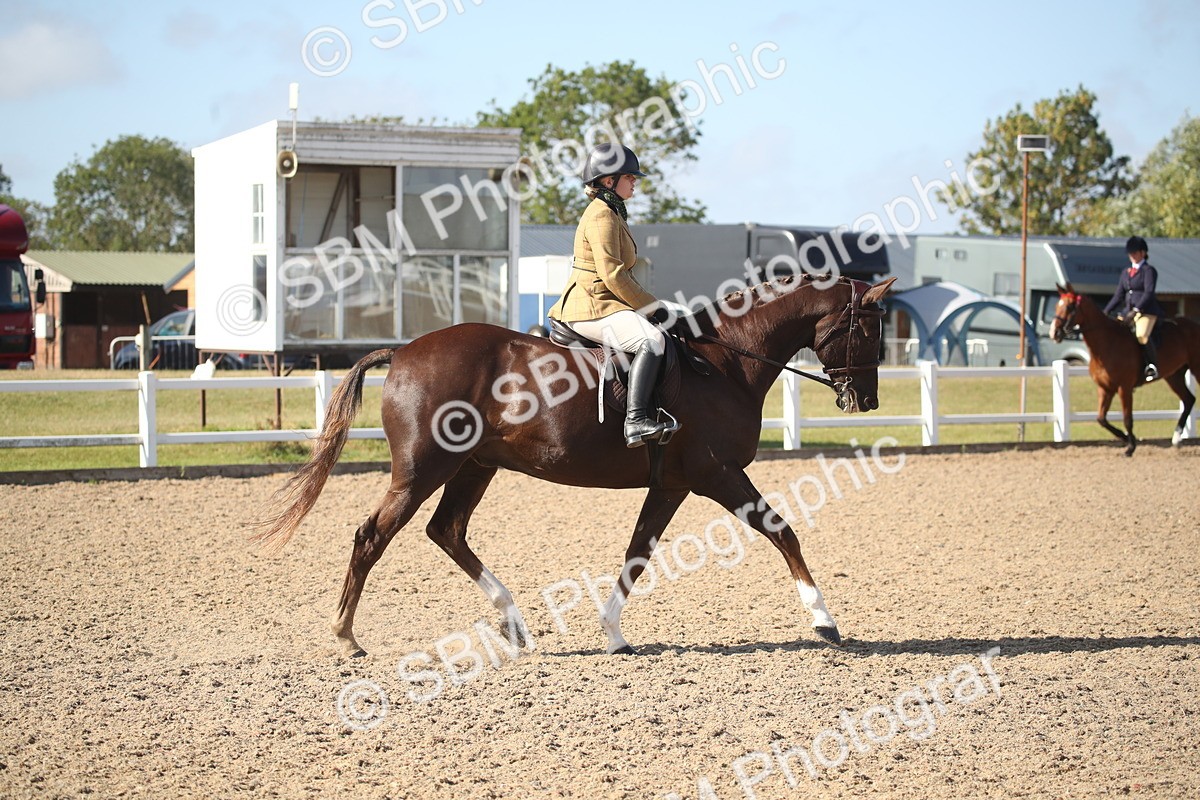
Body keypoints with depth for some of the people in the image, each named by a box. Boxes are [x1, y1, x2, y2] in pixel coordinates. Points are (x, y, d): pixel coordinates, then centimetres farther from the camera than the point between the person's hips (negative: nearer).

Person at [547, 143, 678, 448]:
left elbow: (619, 274, 26)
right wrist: (652, 306, -14)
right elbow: (613, 275, -20)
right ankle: (636, 421, -41)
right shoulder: (602, 217, -12)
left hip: (601, 303, 12)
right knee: (652, 339, -31)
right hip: (592, 308, -12)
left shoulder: (611, 213, 22)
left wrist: (648, 304, 16)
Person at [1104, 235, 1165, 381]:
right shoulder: (1126, 273, 19)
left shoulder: (1149, 271, -2)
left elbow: (1148, 293, -15)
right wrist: (1105, 312, 7)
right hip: (1128, 311, 8)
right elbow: (1118, 296, 19)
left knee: (1141, 336, -33)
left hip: (1146, 311, -8)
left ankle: (1152, 367, -23)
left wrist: (1136, 310, -27)